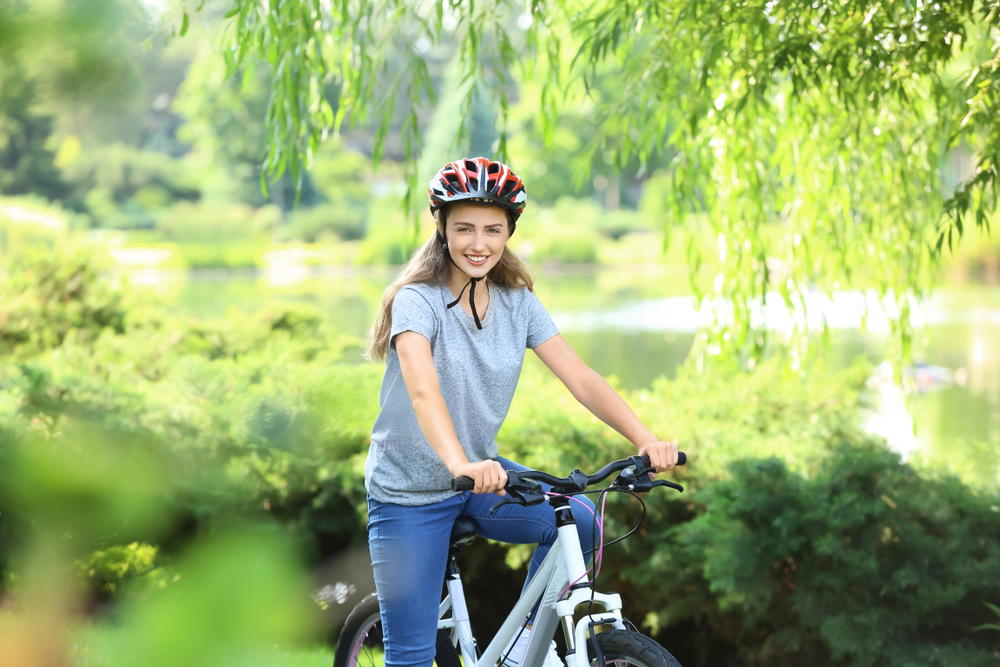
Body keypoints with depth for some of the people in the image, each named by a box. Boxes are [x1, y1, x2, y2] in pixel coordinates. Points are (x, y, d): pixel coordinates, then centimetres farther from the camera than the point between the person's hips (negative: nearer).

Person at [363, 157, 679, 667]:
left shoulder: (519, 304, -3)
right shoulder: (418, 300, -19)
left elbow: (582, 380, -11)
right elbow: (423, 389, -37)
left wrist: (647, 441, -27)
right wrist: (459, 464, -54)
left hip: (482, 475, 5)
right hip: (409, 494, -5)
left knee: (578, 519, -19)